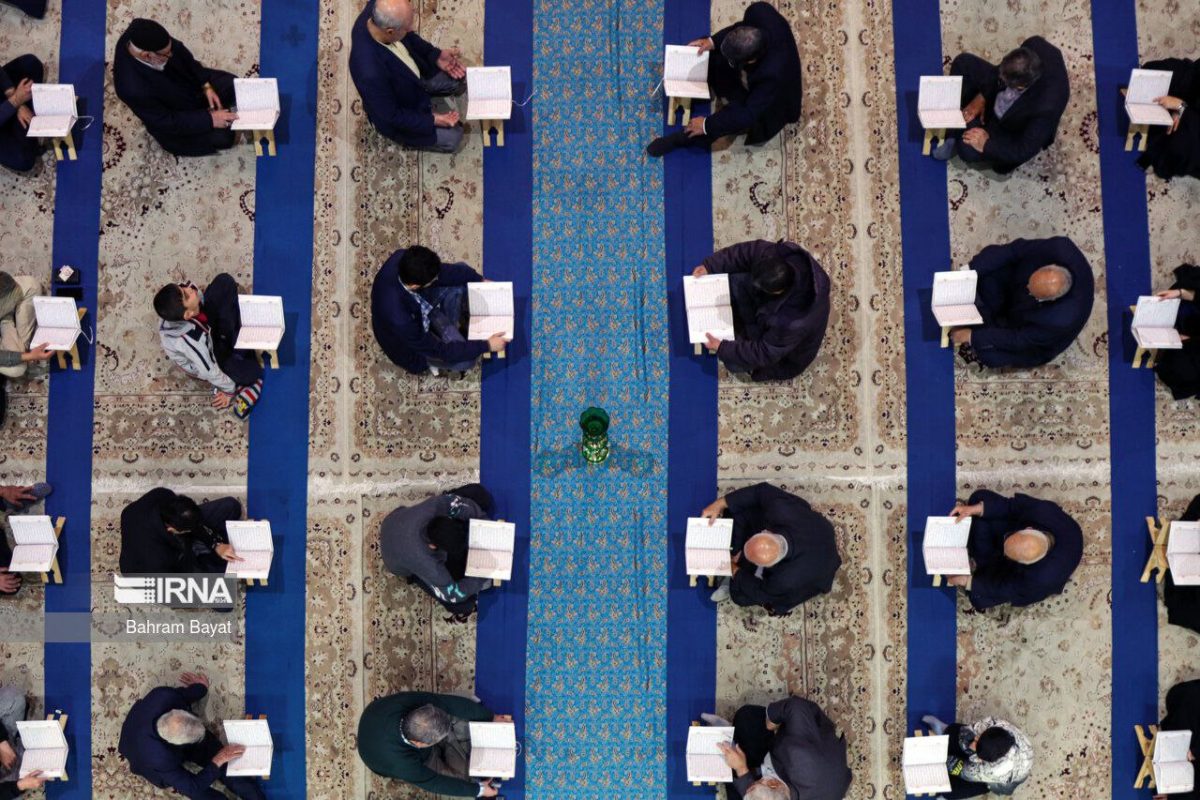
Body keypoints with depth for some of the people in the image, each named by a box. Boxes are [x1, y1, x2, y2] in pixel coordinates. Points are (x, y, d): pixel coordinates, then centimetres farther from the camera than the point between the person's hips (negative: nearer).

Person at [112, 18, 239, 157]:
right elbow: (166, 122, -28)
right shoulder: (133, 87, -44)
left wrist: (206, 85, -12)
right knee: (222, 137, -12)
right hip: (171, 120, -6)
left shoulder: (140, 34, -28)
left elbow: (181, 53, -8)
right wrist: (209, 119, -28)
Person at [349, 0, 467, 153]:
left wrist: (436, 56, -10)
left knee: (460, 79, 11)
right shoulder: (370, 72, -46)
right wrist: (432, 120, -22)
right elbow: (390, 116, -28)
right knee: (452, 138, 1)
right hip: (395, 114, -6)